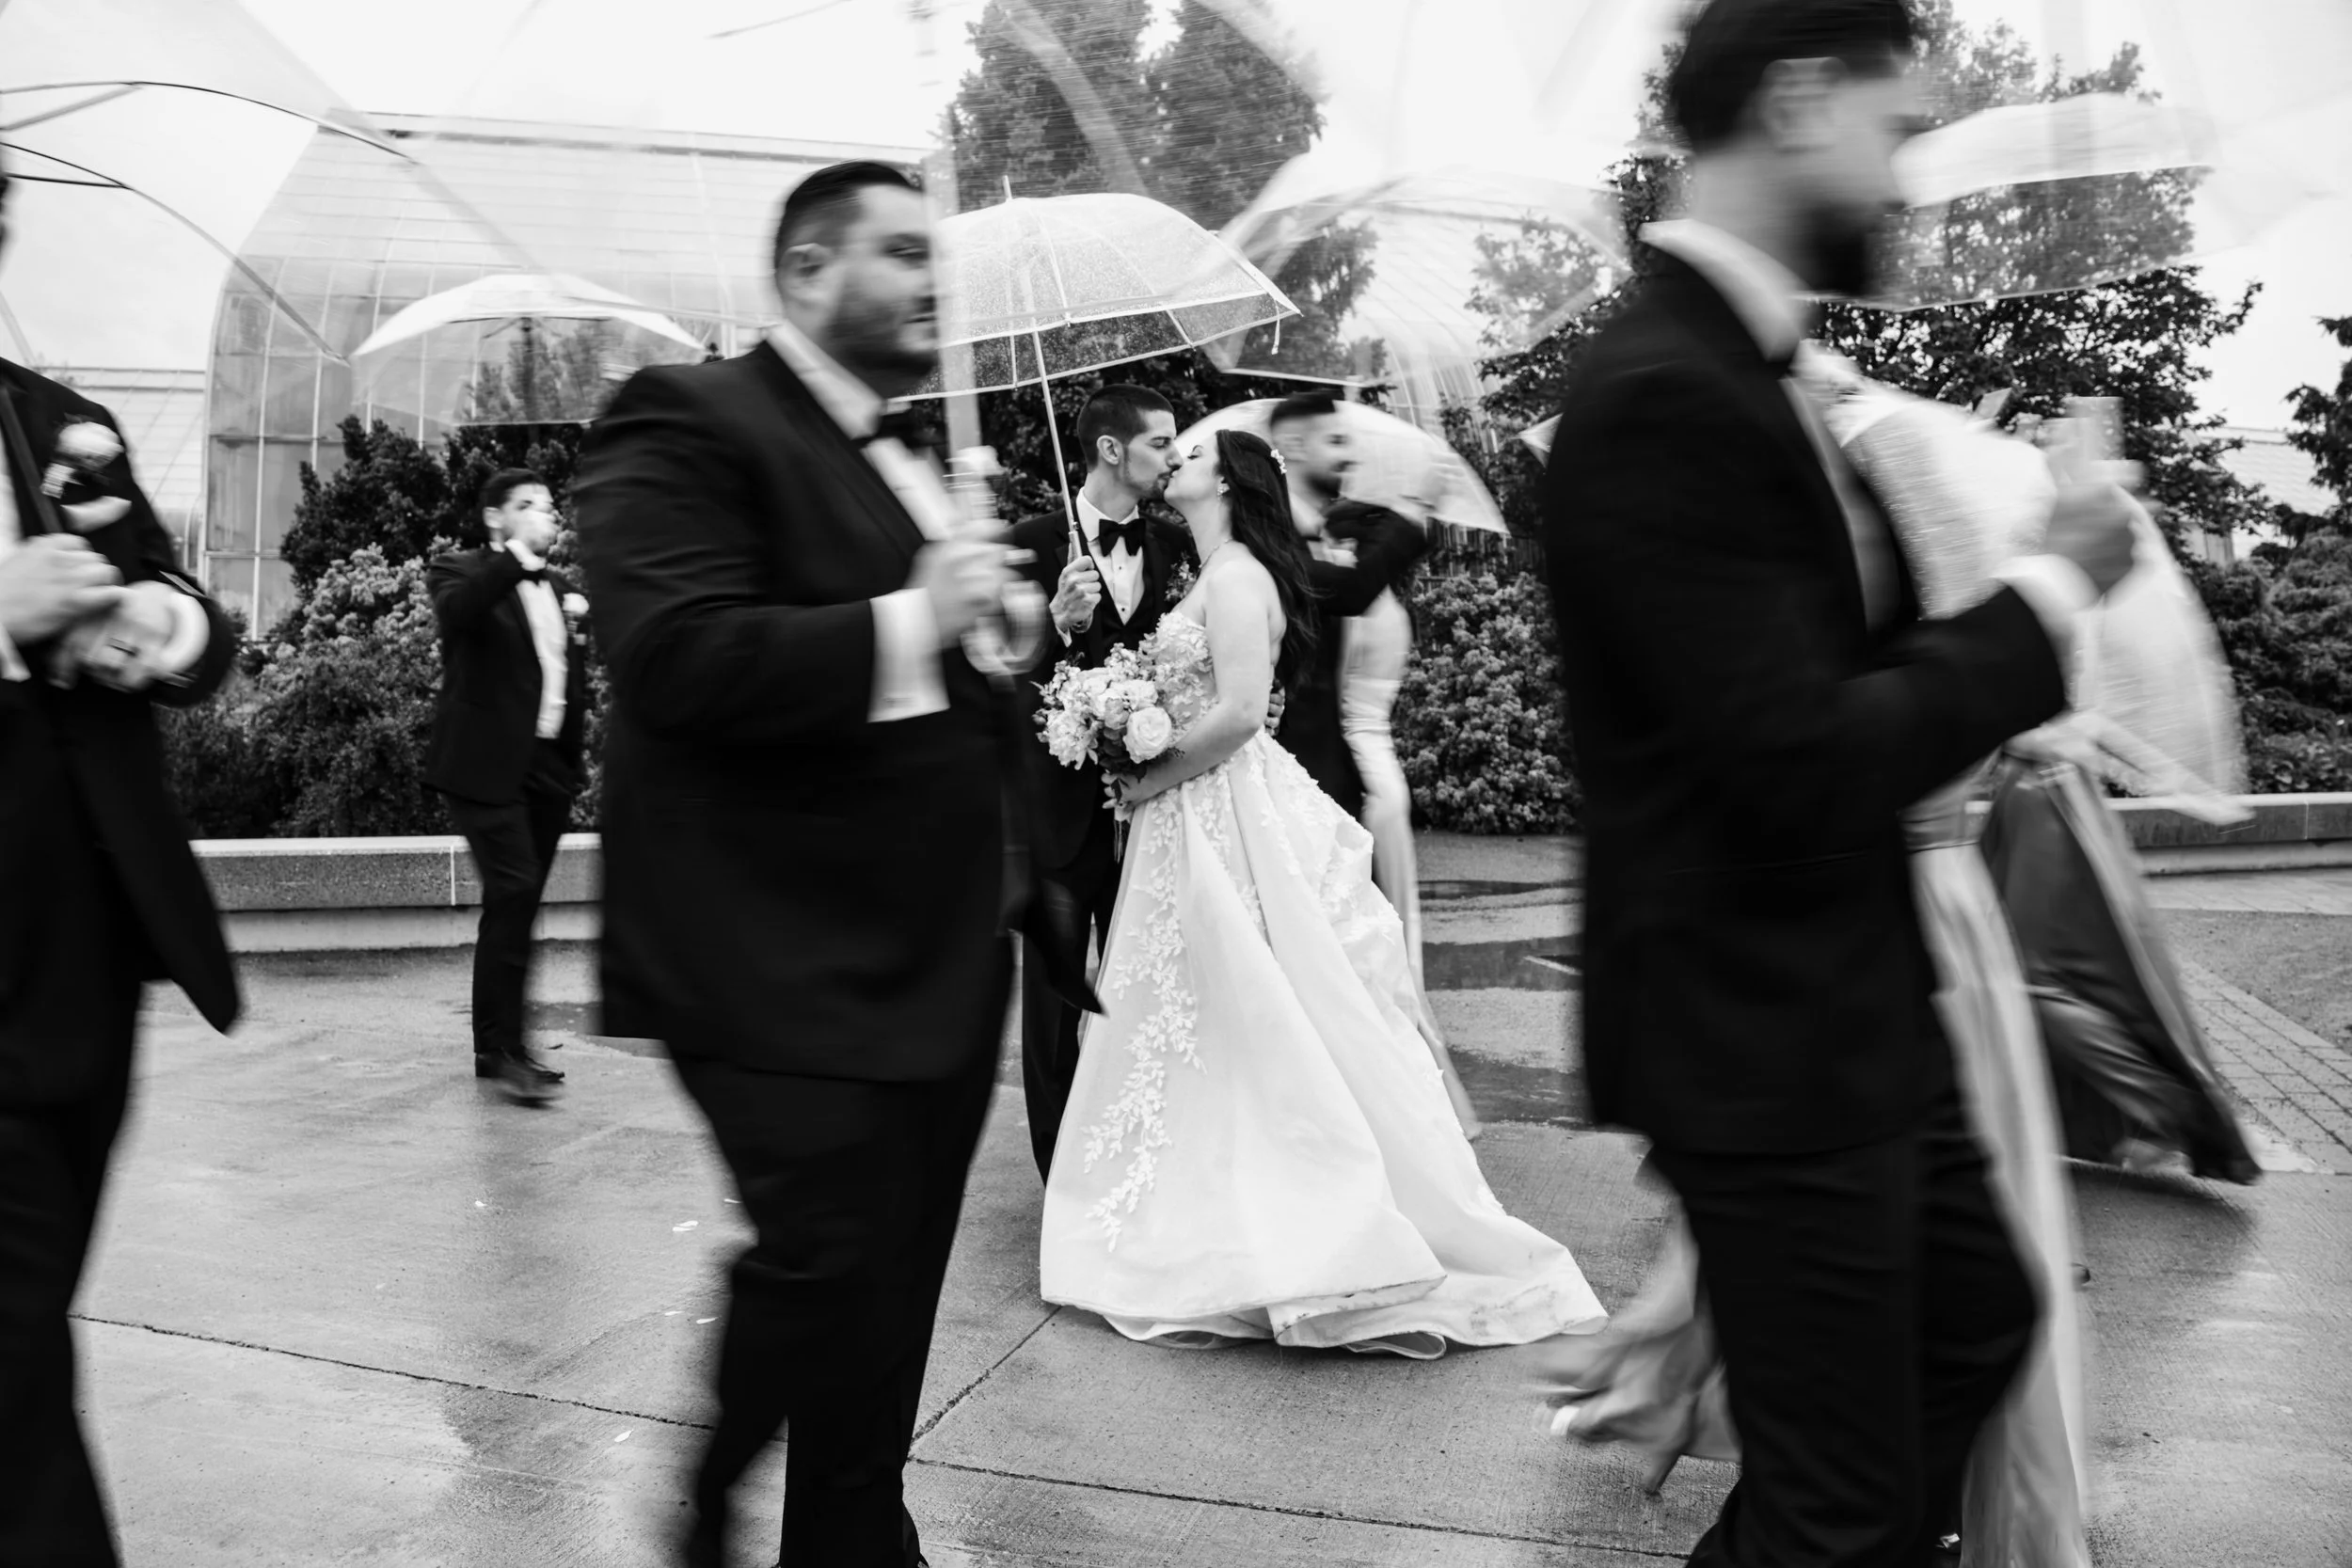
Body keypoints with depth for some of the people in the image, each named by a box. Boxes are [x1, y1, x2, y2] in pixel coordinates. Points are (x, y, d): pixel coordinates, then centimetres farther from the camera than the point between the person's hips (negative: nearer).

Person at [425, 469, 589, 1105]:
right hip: (488, 763, -7)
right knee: (513, 892, -16)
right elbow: (456, 610, -25)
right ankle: (506, 1047, -10)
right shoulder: (461, 572, -1)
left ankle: (494, 1043, 20)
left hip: (548, 765, 7)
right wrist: (518, 556, -25)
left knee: (515, 904, 11)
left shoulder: (559, 587, 19)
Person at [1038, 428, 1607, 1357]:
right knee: (1212, 1027, 13)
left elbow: (1236, 712, -23)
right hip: (1194, 823, 10)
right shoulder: (1214, 579, 16)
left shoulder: (1237, 578, -13)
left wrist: (1147, 780, -14)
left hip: (1226, 824, -10)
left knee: (1251, 1021, -2)